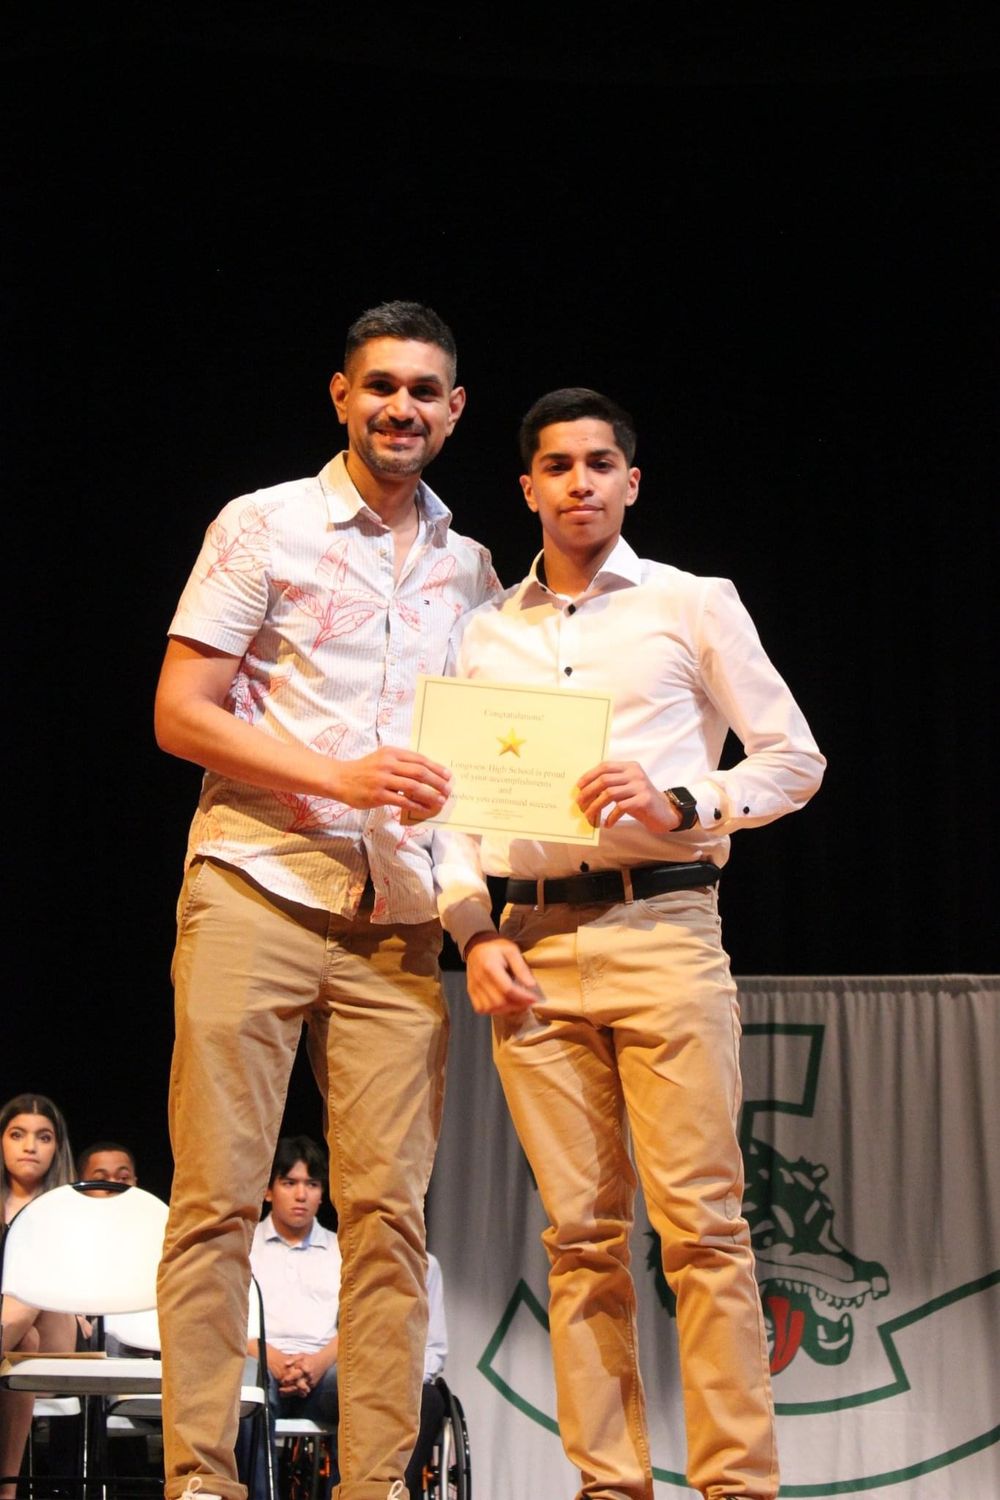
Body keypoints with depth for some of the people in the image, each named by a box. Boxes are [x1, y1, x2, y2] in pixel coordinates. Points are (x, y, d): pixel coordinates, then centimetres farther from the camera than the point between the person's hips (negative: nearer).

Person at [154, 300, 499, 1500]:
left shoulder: (470, 571, 17)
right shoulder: (264, 527, 4)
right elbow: (180, 713, -2)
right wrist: (340, 777, -13)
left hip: (396, 923, 4)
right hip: (255, 896, -4)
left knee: (389, 1207, 0)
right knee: (218, 1197, -4)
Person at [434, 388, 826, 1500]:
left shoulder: (694, 606, 9)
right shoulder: (484, 635, 18)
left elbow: (794, 758, 8)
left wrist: (682, 805, -9)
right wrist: (474, 934, 2)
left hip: (659, 925, -3)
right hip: (529, 946, 3)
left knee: (699, 1222, -9)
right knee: (580, 1233, 2)